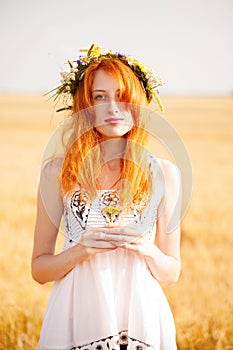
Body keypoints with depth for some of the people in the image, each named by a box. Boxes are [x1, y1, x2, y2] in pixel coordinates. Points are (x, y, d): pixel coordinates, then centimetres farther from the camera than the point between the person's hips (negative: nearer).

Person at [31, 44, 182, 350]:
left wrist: (147, 249, -14)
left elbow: (172, 272, 5)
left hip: (140, 318, 1)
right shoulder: (57, 171, -3)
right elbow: (39, 269, 1)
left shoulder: (164, 173, -1)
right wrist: (80, 250, -16)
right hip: (76, 316, 0)